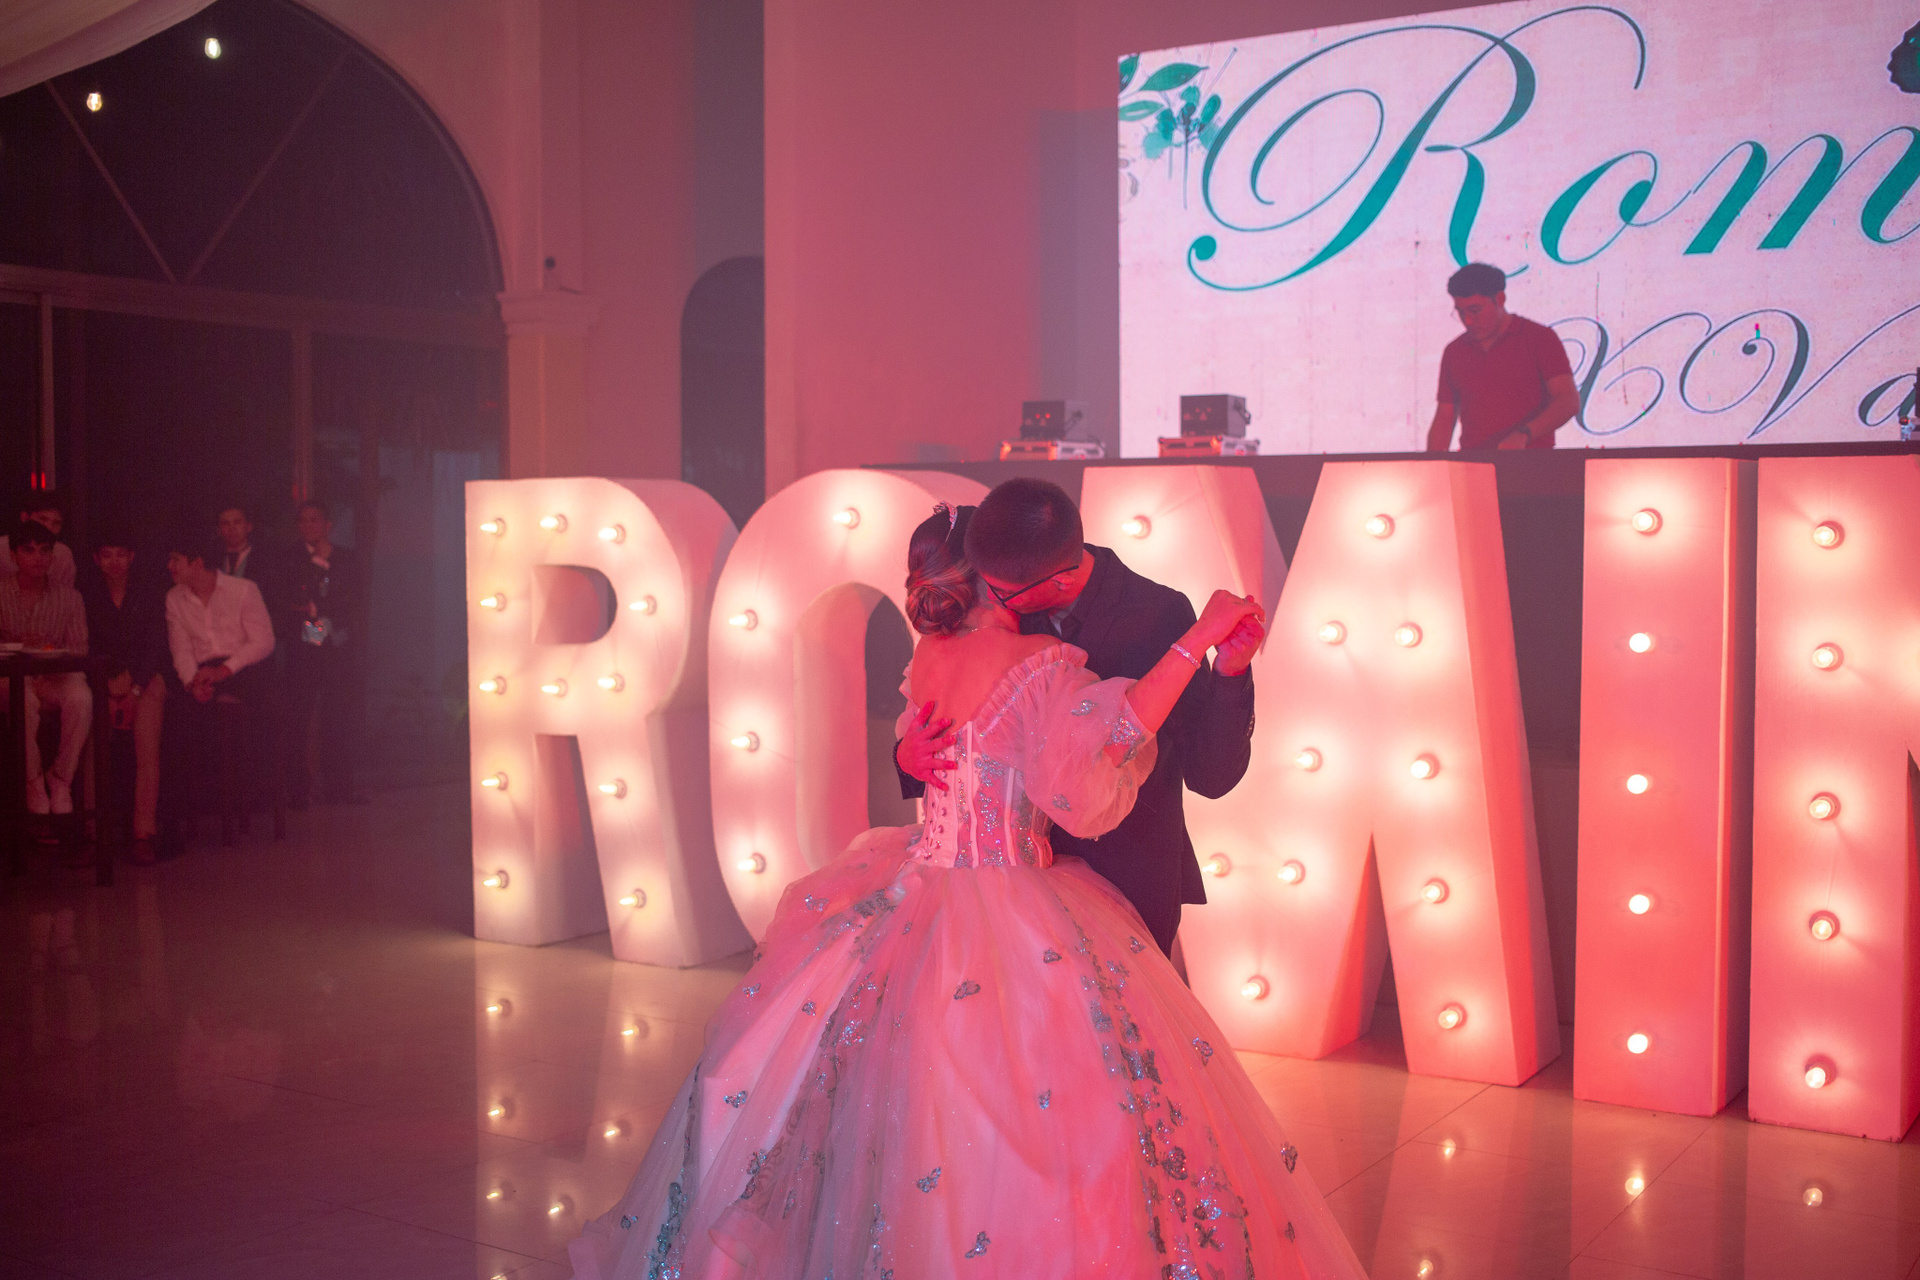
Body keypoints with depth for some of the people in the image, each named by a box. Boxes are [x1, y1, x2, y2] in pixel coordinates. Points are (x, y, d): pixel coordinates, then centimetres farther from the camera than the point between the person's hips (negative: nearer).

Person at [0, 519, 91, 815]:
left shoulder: (69, 597, 8)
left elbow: (79, 648, 3)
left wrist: (55, 654, -19)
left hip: (56, 677, 1)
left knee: (80, 697, -33)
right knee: (24, 701, -37)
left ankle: (60, 777, -17)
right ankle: (33, 782, -20)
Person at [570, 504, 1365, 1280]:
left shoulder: (930, 659, 6)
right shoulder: (1041, 664, -17)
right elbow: (1097, 747, -34)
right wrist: (1198, 641, -30)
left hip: (916, 895, 8)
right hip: (1009, 918, -8)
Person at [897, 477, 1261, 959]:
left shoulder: (1162, 615, -18)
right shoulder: (1006, 613, -6)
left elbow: (1211, 777, -16)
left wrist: (1230, 673, -31)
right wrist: (909, 757, -14)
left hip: (1128, 886, -4)